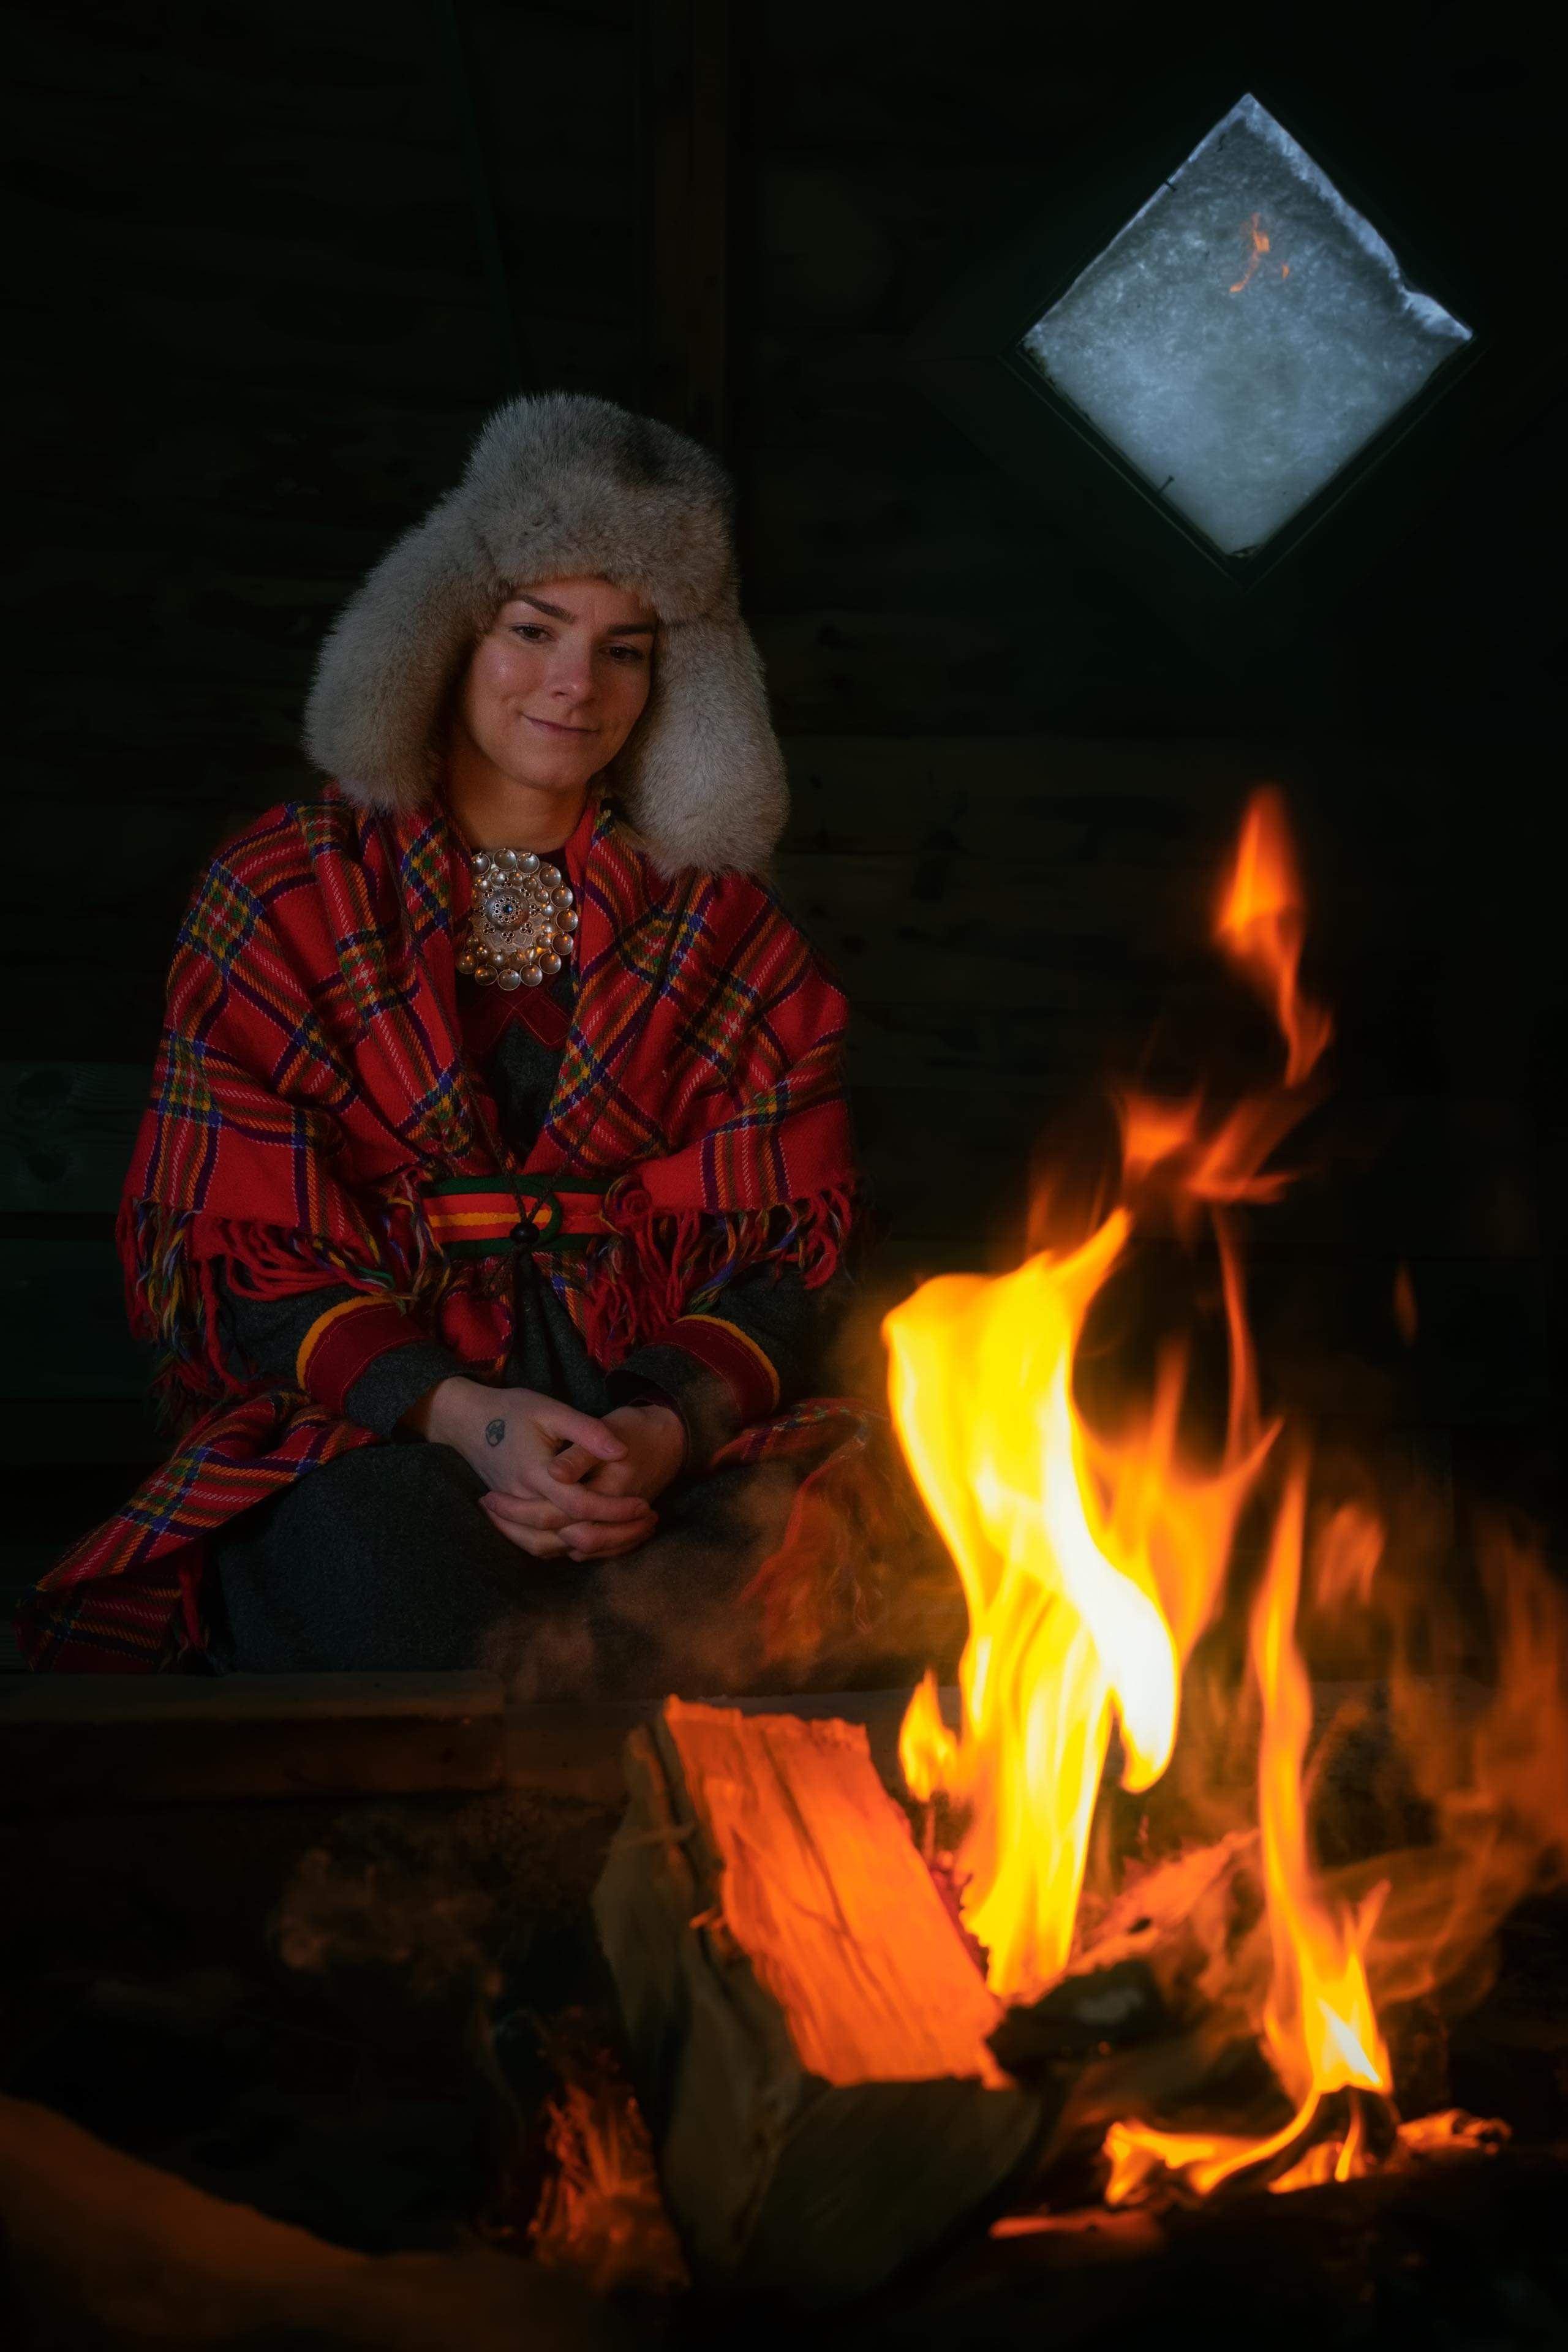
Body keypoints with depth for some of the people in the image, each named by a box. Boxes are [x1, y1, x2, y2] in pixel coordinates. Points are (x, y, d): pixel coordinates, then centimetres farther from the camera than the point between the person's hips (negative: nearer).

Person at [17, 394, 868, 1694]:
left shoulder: (719, 924, 16)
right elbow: (233, 1246, 3)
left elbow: (785, 1240, 7)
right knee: (421, 1618, -37)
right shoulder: (284, 897, 10)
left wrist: (671, 1427, -16)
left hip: (664, 1405, 2)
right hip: (358, 1411, -1)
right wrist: (461, 1414, -16)